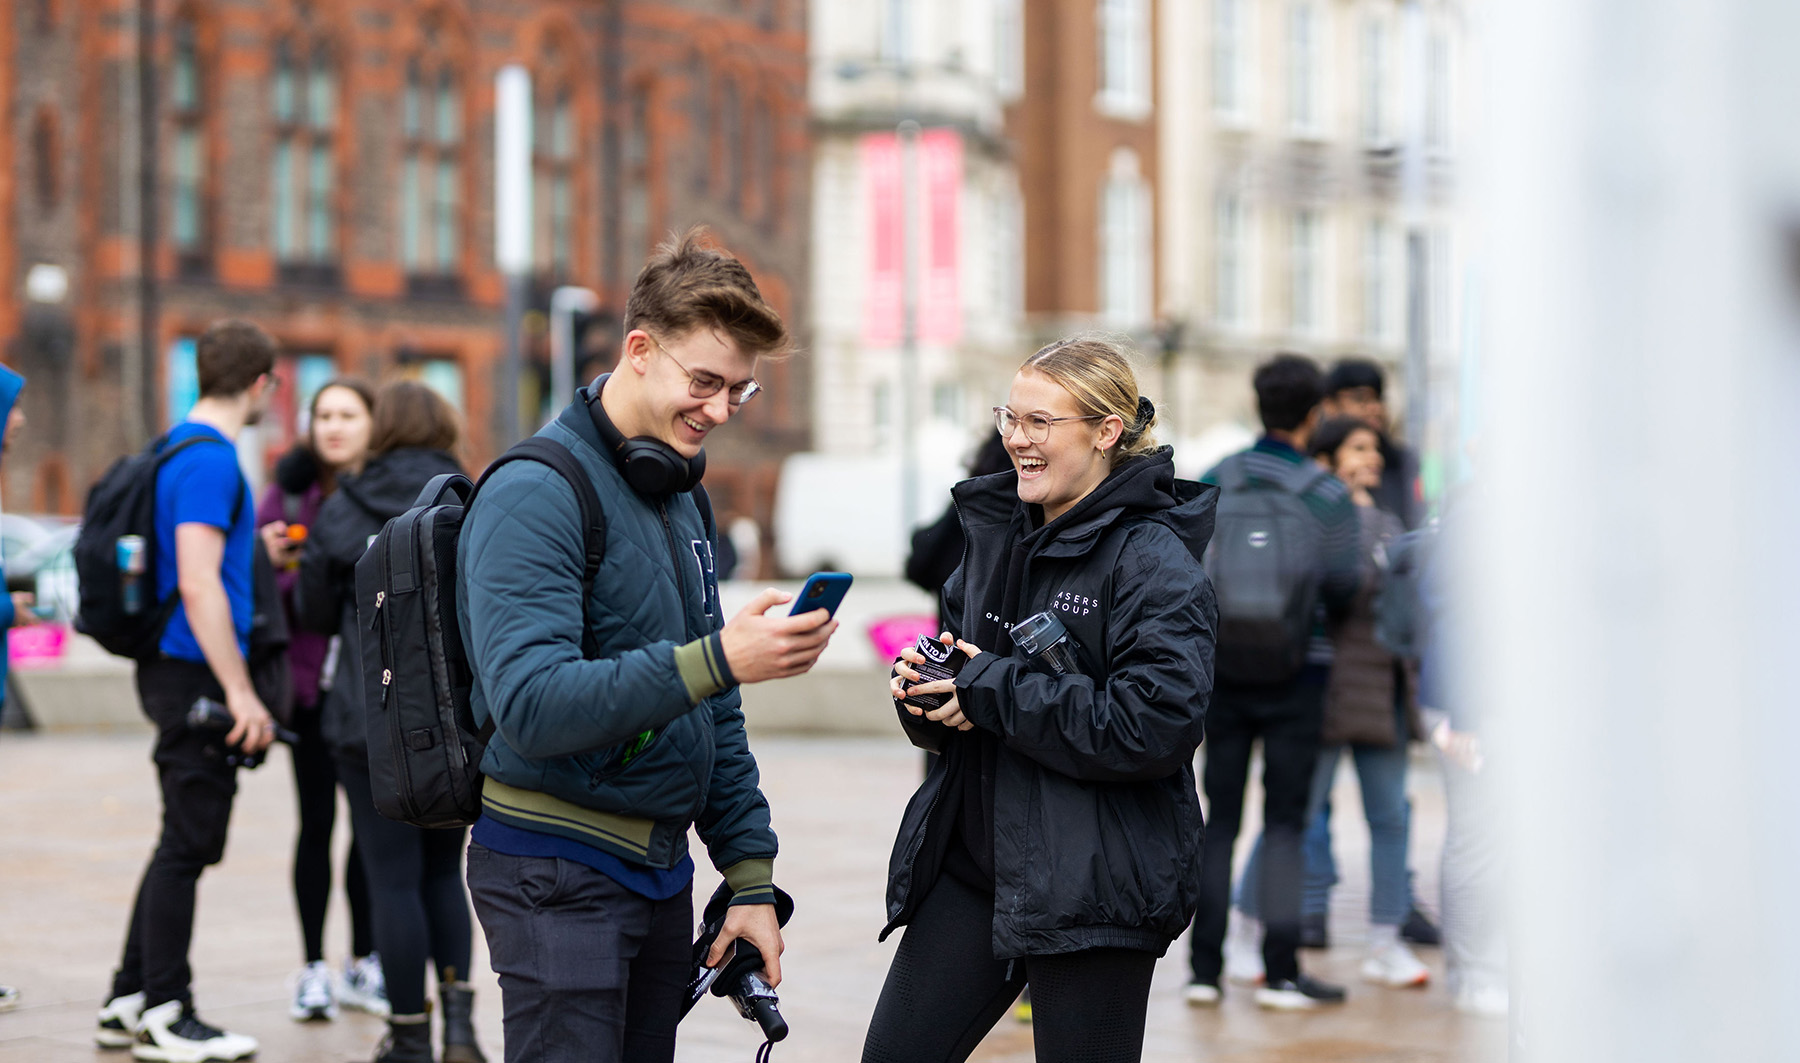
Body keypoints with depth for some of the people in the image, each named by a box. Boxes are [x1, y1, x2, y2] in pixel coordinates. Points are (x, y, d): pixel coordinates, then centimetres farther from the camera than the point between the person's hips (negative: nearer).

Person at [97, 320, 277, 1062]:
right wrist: (241, 694, -23)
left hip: (175, 670, 10)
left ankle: (129, 1001, 22)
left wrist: (254, 553, 39)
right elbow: (198, 586, -23)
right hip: (196, 672, -10)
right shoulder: (210, 460, -17)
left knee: (185, 842, 16)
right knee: (189, 844, -3)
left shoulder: (180, 448, 14)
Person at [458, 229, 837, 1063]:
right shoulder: (536, 494, -15)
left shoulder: (683, 495, 13)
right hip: (557, 874, -8)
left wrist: (750, 878, 13)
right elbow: (531, 706, -26)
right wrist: (714, 661, -34)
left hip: (659, 866, 8)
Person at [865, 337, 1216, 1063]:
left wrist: (992, 690, -19)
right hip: (972, 860, 7)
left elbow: (1156, 725, -24)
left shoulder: (1154, 561, -12)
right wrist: (922, 685, -4)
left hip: (1093, 887, -7)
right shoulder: (997, 533, 10)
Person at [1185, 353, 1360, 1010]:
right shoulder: (1329, 497, -7)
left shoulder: (1214, 482, 0)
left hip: (1223, 668, 3)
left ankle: (1205, 968, 7)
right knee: (1284, 821, 2)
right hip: (1296, 673, -3)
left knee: (1220, 819, 8)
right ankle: (1280, 971, 0)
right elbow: (1342, 593, -4)